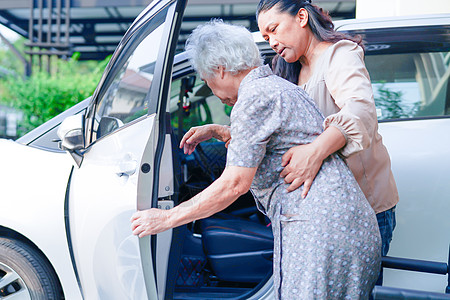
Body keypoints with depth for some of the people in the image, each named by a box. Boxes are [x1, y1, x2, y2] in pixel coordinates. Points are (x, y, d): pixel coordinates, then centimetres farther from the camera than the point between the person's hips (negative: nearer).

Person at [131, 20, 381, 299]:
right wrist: (219, 132, 35)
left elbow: (234, 184, -14)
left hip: (318, 227, -10)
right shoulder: (278, 86, 20)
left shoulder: (255, 96, -11)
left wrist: (166, 219, -7)